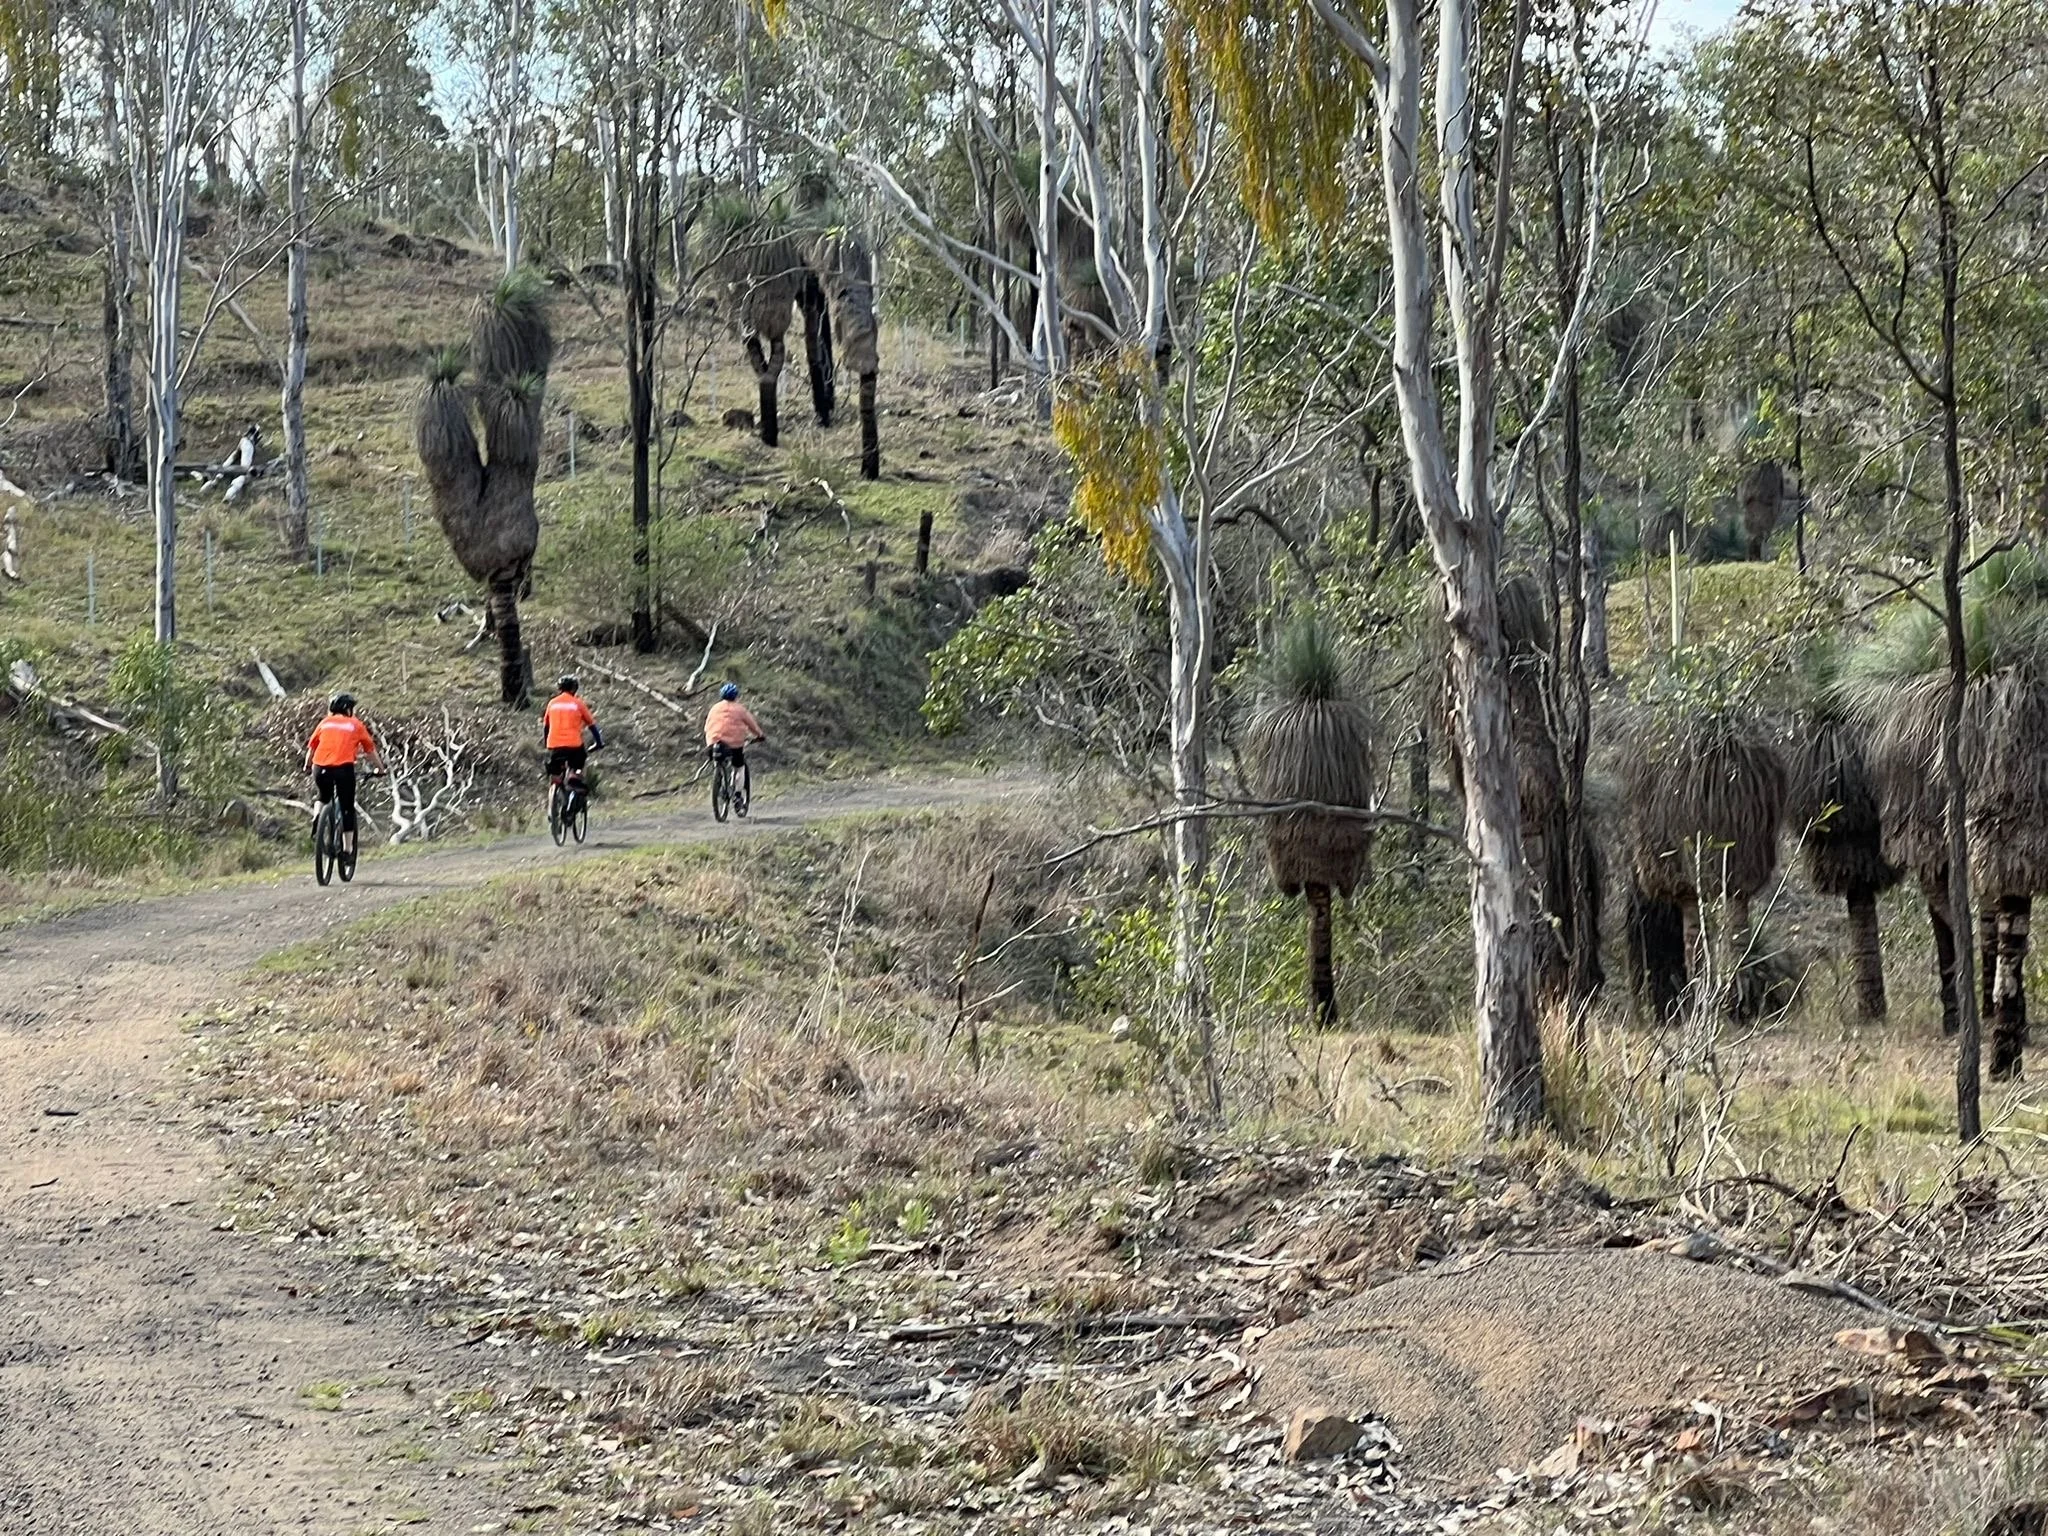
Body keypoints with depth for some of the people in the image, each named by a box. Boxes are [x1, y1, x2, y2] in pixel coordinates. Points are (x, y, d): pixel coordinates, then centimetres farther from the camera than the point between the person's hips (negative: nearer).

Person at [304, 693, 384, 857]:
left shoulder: (324, 723, 20)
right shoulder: (356, 725, 17)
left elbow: (311, 749, 22)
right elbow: (370, 750, 22)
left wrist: (307, 766, 39)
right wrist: (380, 768, 35)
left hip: (321, 768, 2)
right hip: (344, 768, -2)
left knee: (323, 799, 30)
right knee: (347, 808, 8)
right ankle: (348, 848, 5)